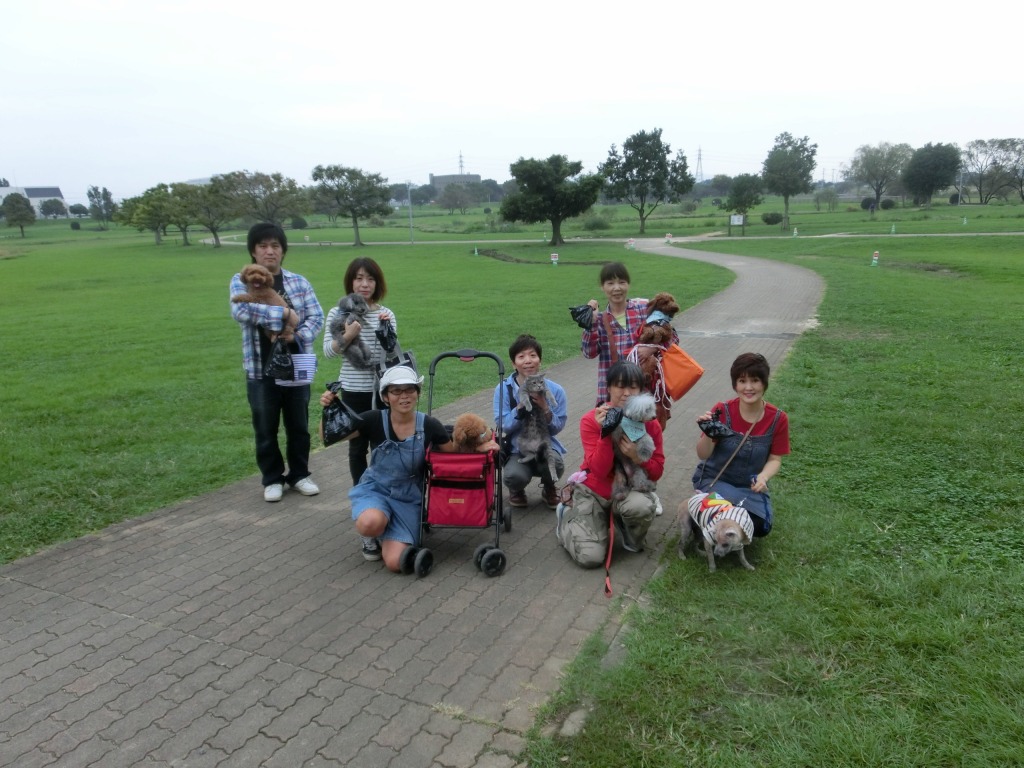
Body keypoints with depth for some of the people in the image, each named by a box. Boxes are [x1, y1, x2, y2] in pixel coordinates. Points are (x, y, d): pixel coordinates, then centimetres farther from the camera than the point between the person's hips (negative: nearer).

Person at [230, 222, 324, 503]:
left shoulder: (299, 281, 5)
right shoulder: (242, 281, -2)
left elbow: (316, 316, 0)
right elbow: (240, 311, -21)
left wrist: (298, 336, -19)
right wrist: (284, 313, -20)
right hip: (261, 369, -2)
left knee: (299, 425, 12)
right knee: (265, 428, 9)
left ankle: (299, 474, 29)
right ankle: (272, 479, 25)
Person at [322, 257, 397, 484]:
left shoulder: (386, 314, 3)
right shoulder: (338, 313, -1)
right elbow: (328, 352, -5)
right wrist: (347, 337, -21)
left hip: (382, 389, 1)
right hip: (353, 391, -1)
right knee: (357, 445, 9)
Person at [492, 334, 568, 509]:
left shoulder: (555, 390, -6)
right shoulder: (503, 389, -7)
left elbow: (557, 428, -4)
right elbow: (503, 426, -11)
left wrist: (544, 408, -21)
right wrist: (521, 406, -24)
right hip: (516, 449, -1)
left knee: (555, 465, -33)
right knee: (514, 475, -33)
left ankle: (549, 488, 8)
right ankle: (516, 490, 10)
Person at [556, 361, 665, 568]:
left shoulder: (650, 422, -9)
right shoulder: (591, 420, -17)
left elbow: (657, 471, -6)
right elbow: (599, 471, -24)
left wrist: (637, 457, -27)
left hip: (628, 489, 2)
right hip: (594, 491, -2)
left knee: (642, 506, -36)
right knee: (590, 557, -18)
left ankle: (632, 540, 2)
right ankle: (567, 517, 16)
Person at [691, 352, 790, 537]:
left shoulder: (778, 419, -10)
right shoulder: (722, 411, -15)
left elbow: (775, 459, -1)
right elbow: (703, 455, -12)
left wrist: (763, 477, -23)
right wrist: (707, 433, -32)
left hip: (750, 487, 2)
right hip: (714, 480, -2)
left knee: (761, 526, -22)